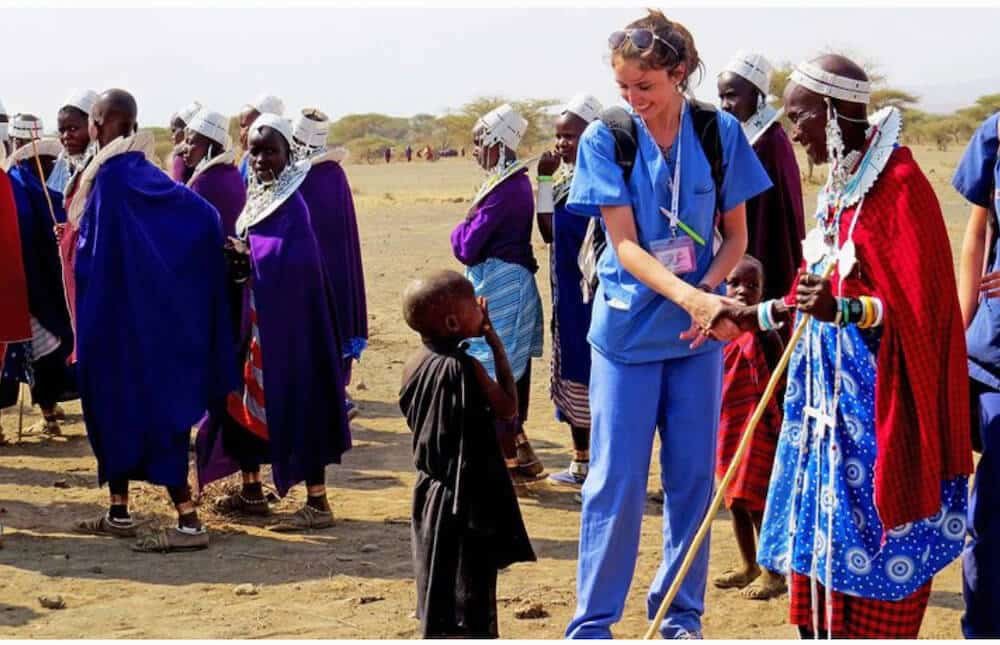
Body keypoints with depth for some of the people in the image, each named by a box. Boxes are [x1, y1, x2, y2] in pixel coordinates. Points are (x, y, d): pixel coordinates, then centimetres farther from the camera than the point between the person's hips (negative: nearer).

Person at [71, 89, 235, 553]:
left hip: (120, 314, -9)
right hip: (154, 310, 9)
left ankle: (189, 522, -8)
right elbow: (204, 216, 1)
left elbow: (94, 252, -18)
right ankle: (119, 513, 25)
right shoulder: (143, 172, 7)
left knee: (137, 406, -6)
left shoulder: (110, 175, -16)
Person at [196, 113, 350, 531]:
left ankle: (318, 503, 2)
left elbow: (290, 262, -24)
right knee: (244, 397, 15)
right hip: (256, 314, 9)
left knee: (296, 402, -5)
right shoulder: (257, 197, 11)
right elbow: (251, 251, 13)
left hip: (288, 316, -9)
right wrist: (240, 257, -8)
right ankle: (252, 492, 27)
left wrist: (246, 256, -12)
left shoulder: (291, 203, -15)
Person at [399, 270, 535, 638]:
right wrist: (497, 347, -9)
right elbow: (508, 408, -11)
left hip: (431, 491, 7)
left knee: (436, 589, 16)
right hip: (469, 496, -7)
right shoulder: (463, 367, -20)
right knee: (471, 593, 0)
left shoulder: (415, 366, 1)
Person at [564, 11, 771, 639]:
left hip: (699, 331, 2)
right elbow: (625, 244, -14)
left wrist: (707, 294, -18)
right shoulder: (605, 139, -8)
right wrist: (689, 297, -30)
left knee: (693, 476, 8)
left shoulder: (720, 133, -4)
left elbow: (736, 235, 2)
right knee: (616, 482, 1)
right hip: (627, 329, -2)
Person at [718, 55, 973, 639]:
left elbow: (916, 303, -19)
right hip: (829, 382, 9)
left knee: (874, 539, -3)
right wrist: (758, 315, 18)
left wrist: (846, 310, -34)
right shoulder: (841, 184, 12)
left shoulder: (898, 183, -15)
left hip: (878, 395, -9)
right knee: (821, 531, 10)